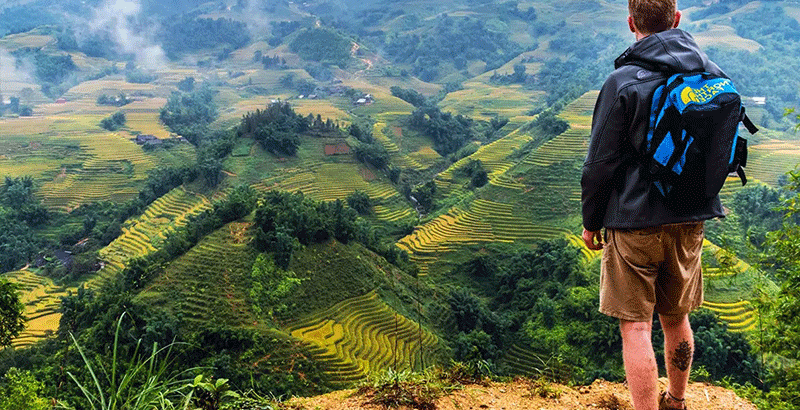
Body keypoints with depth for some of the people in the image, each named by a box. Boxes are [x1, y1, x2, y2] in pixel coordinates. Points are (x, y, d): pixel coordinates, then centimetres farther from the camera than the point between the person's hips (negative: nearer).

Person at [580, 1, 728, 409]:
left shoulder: (623, 82, -15)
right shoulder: (713, 74, 3)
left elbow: (601, 163, -12)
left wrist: (591, 221, 0)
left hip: (636, 221, -6)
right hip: (691, 221, 6)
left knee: (636, 326, 1)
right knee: (677, 319, 21)